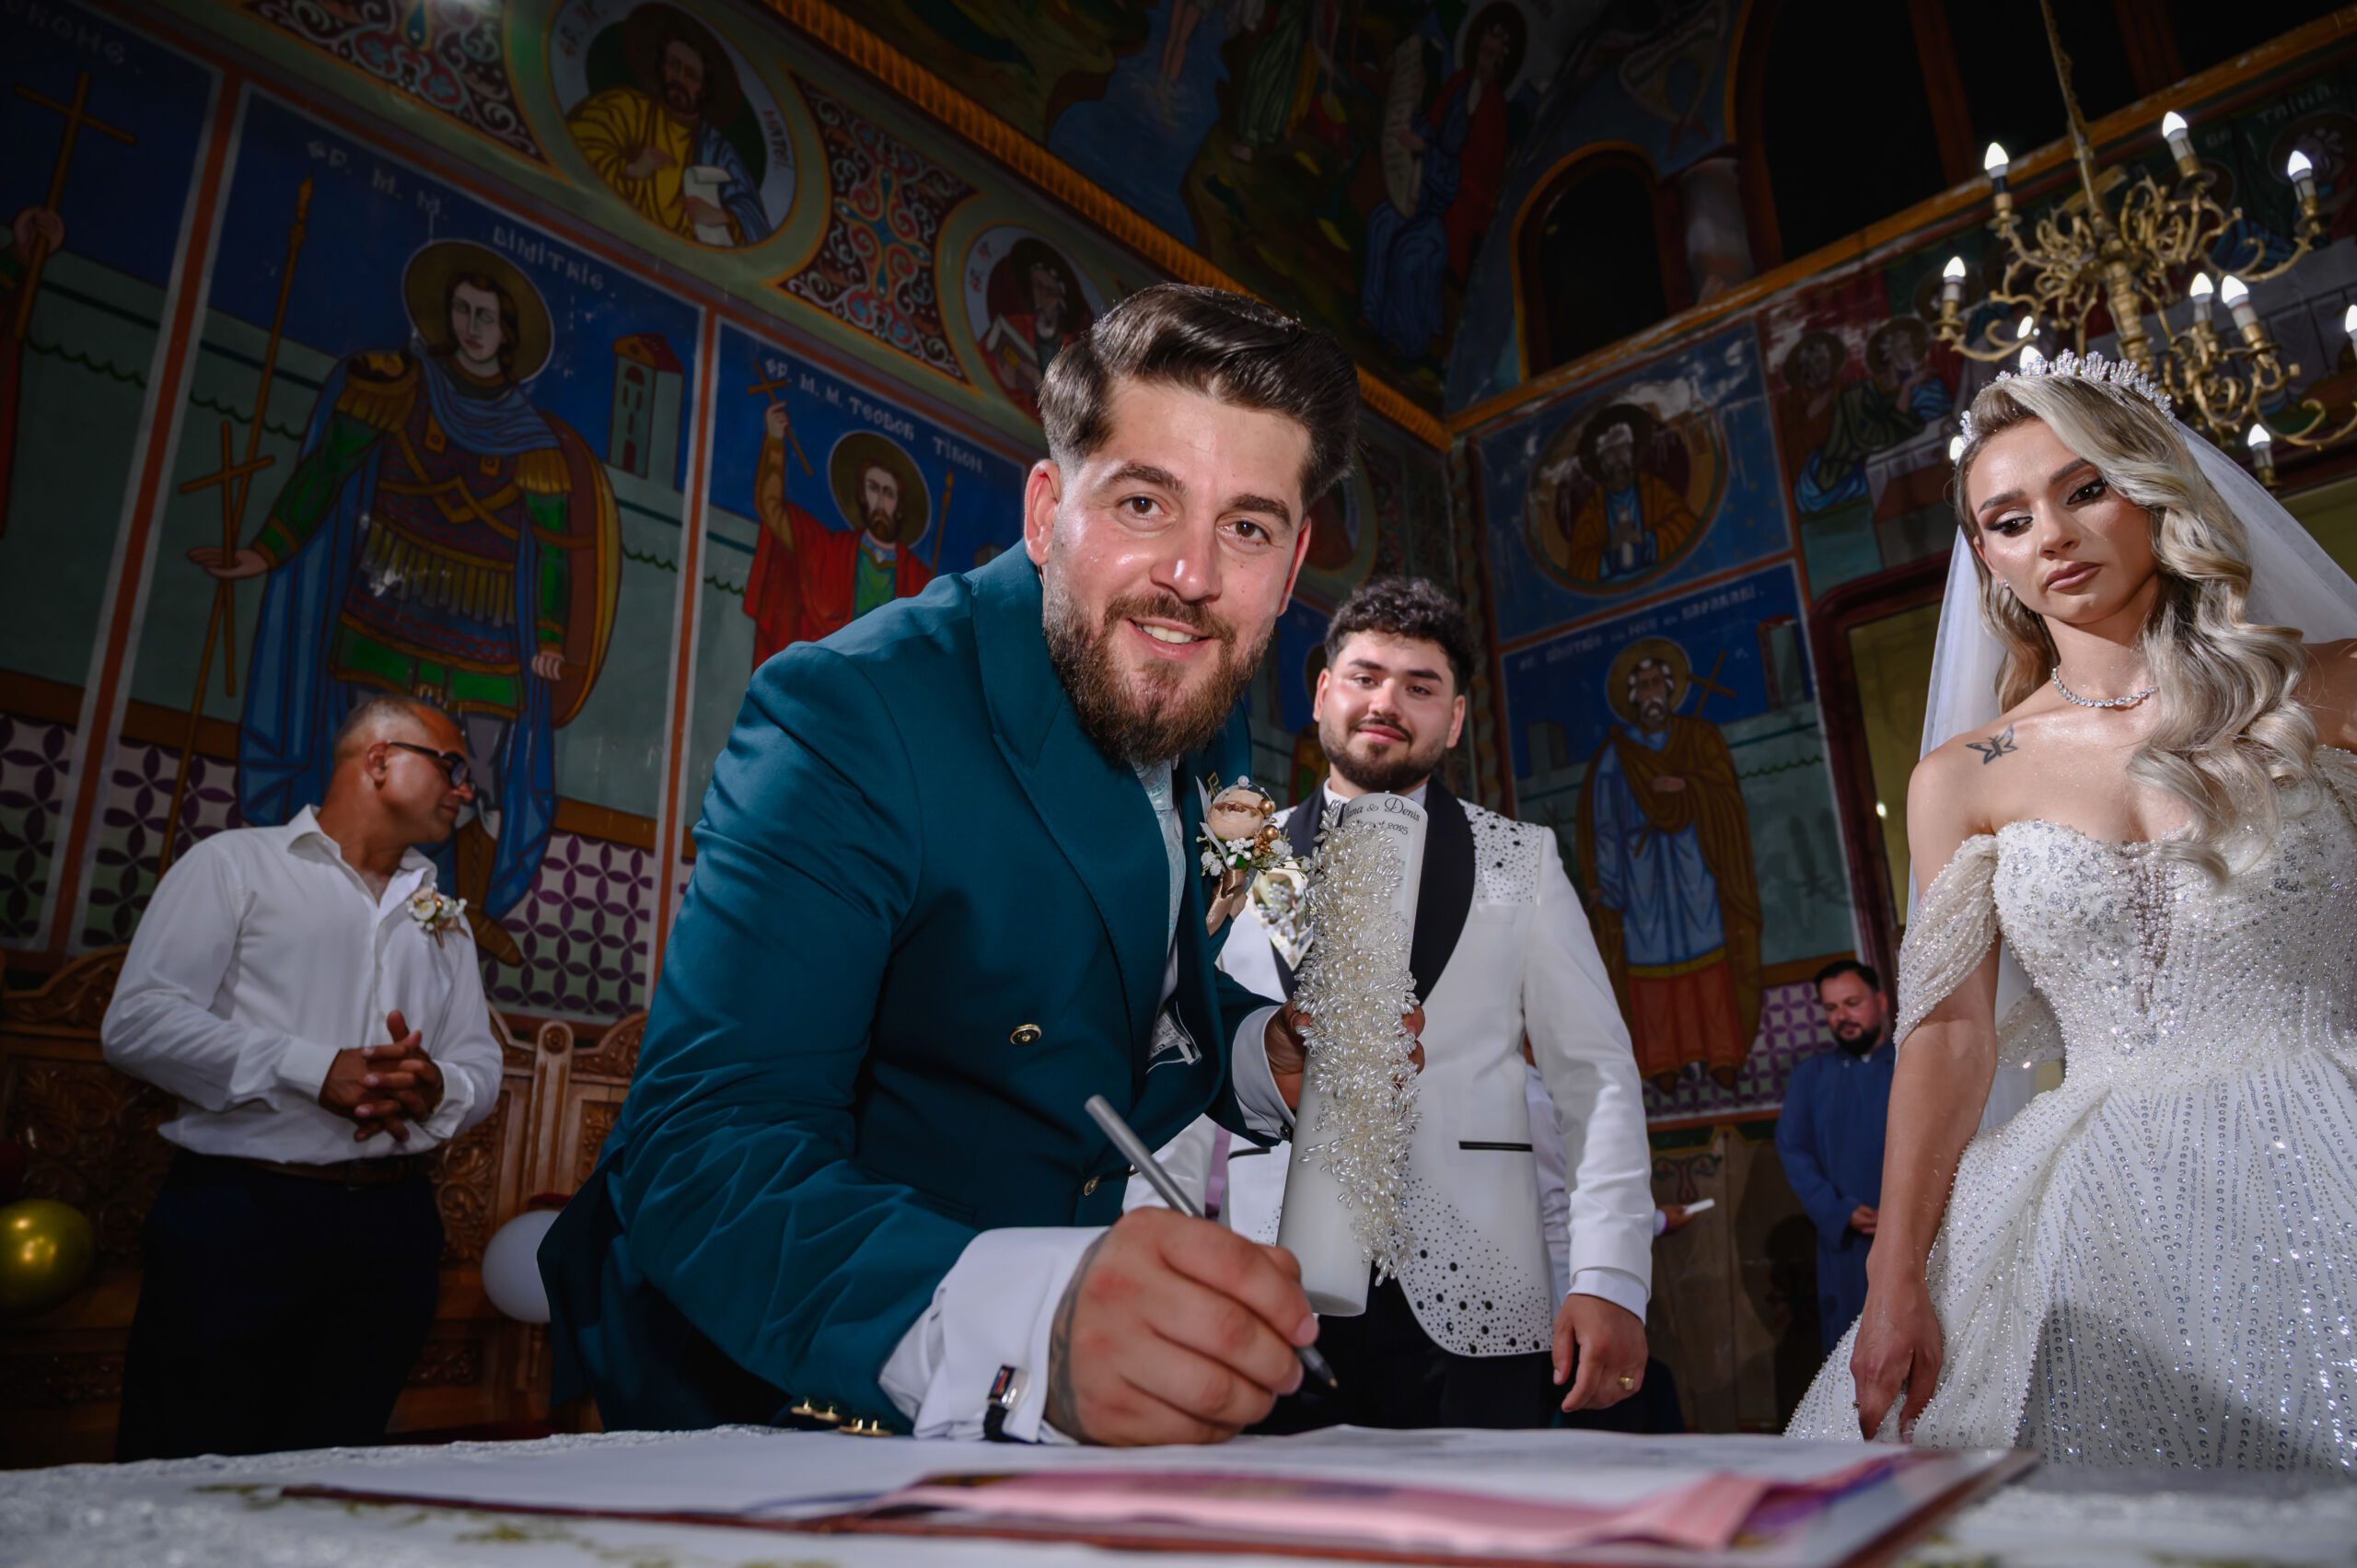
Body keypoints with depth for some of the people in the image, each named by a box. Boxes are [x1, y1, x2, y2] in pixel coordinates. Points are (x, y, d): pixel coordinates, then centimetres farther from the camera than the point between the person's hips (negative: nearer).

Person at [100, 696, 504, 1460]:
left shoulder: (443, 920, 19)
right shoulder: (234, 864, 4)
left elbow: (483, 1068, 14)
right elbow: (138, 1020, -7)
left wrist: (438, 1088, -10)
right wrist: (316, 1072, -17)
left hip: (391, 1232, 5)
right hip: (239, 1216, -4)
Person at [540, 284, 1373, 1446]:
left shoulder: (1210, 737, -2)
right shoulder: (842, 718, -21)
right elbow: (697, 1153, -31)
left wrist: (1259, 1062, -9)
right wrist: (1029, 1327, -48)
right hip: (778, 1406, -3)